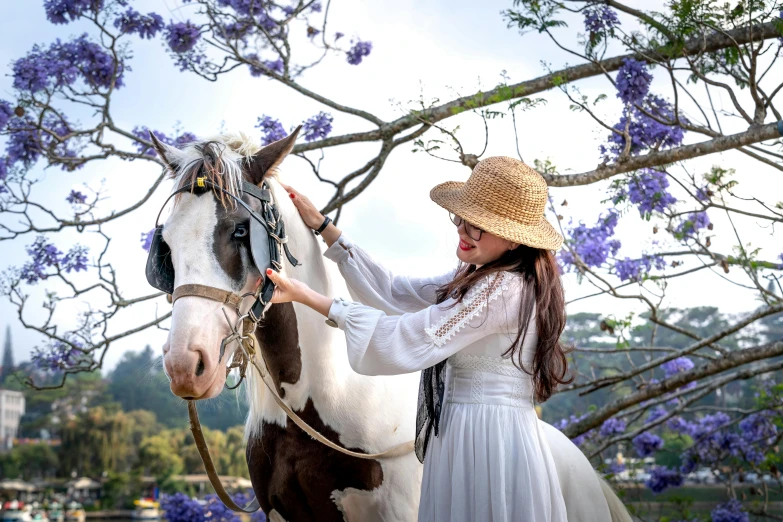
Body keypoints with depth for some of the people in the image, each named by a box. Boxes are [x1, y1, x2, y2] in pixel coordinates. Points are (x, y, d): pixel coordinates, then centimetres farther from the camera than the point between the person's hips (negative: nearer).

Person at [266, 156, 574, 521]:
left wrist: (304, 296, -20)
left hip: (490, 447, -10)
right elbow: (395, 292, 11)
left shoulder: (504, 289, -20)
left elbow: (411, 339, -21)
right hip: (466, 437, 10)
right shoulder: (475, 277, 12)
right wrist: (322, 227, 9)